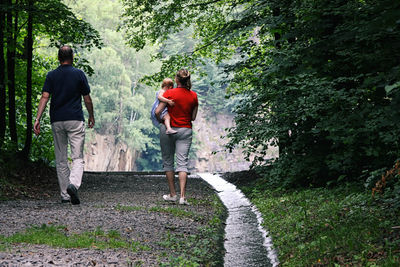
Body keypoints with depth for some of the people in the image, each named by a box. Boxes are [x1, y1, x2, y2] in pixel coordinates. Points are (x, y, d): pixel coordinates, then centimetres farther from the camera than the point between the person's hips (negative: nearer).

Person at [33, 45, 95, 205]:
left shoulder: (51, 76, 5)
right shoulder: (79, 74, 0)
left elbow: (45, 97, -5)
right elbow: (87, 99, 3)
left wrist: (37, 119, -8)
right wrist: (91, 116, 18)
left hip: (57, 121, 3)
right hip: (75, 120, -2)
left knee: (61, 160, 11)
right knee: (77, 158, -3)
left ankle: (65, 195, 14)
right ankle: (73, 184, -29)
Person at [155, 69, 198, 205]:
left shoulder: (169, 93, -10)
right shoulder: (194, 96, 0)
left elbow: (157, 112, -13)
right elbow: (193, 117, 4)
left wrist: (160, 120, 6)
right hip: (185, 131, 2)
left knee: (168, 161, 11)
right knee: (182, 163, -1)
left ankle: (172, 194, 12)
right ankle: (182, 196, -13)